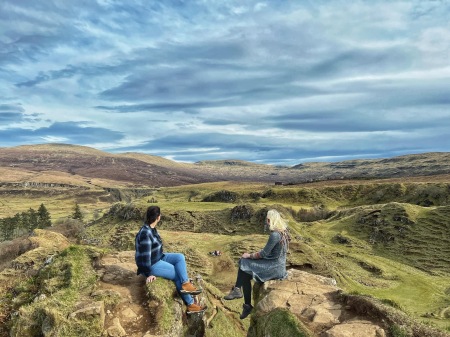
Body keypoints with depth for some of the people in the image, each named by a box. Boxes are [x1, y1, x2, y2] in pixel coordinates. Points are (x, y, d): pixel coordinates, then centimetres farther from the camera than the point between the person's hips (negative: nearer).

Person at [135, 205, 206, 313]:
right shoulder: (145, 233, -27)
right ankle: (190, 304, 7)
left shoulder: (152, 228, 3)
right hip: (152, 264, -9)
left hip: (159, 257, 9)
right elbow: (145, 256, -25)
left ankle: (185, 284, -10)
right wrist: (149, 274, -20)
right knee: (178, 274, -5)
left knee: (180, 257, -3)